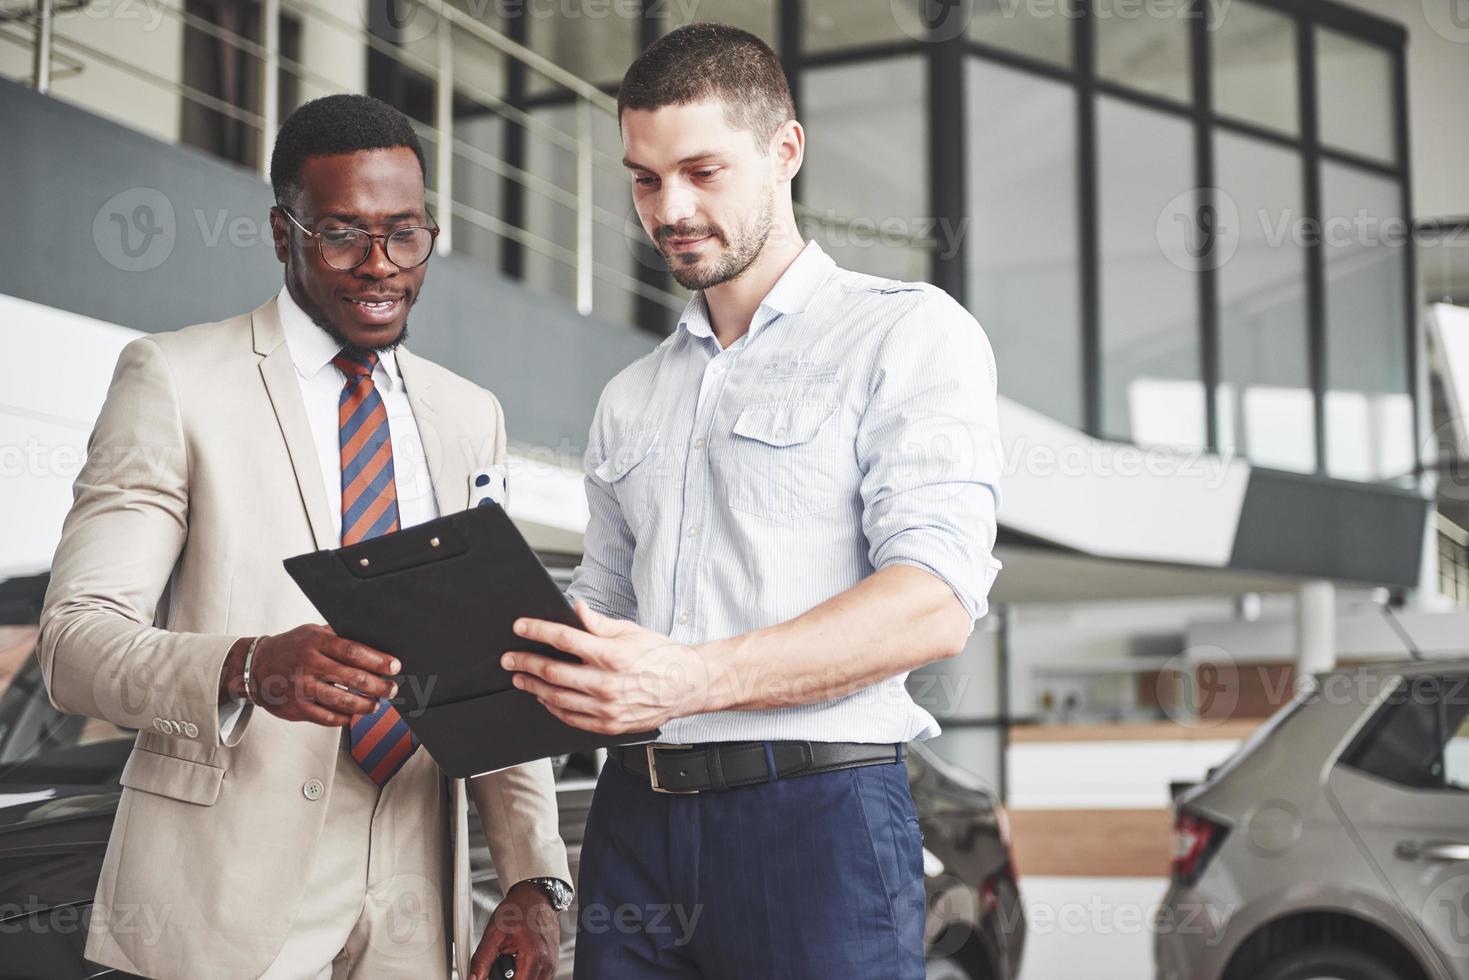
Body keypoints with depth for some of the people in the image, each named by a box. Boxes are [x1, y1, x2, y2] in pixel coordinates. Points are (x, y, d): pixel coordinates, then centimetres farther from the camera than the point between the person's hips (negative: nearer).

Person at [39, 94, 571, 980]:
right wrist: (248, 668, -29)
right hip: (226, 901, -4)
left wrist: (533, 875, -2)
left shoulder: (470, 418, 11)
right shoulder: (175, 378, -4)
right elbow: (75, 642, -10)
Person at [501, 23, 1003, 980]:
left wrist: (694, 678, -24)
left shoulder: (908, 334, -1)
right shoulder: (630, 401, 20)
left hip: (815, 815, -5)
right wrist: (530, 667, -1)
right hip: (635, 818, 6)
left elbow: (935, 604, -14)